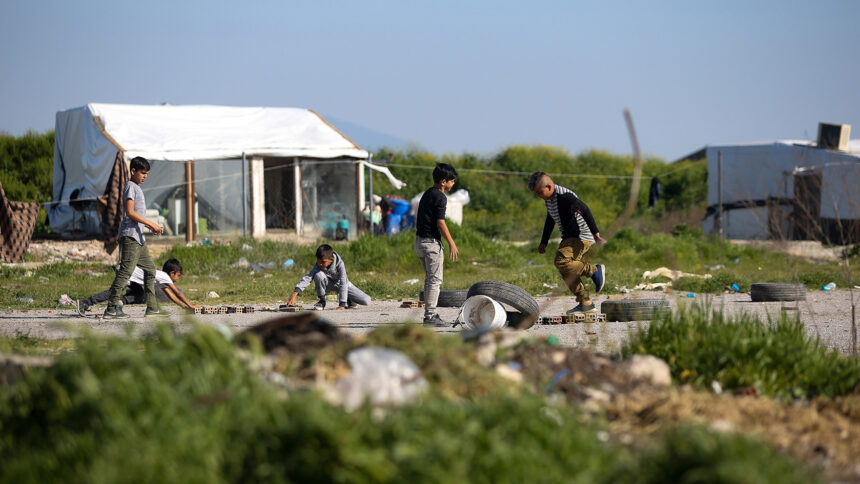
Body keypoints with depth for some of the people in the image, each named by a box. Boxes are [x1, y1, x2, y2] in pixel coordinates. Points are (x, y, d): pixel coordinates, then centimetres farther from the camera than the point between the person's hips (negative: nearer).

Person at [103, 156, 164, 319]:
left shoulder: (137, 188, 22)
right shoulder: (130, 186, -7)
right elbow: (130, 212, -16)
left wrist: (152, 227, 12)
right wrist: (151, 224, -16)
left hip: (138, 236, 10)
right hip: (130, 235, -10)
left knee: (150, 269, 12)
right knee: (126, 270, -15)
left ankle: (152, 308, 15)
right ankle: (111, 308, -18)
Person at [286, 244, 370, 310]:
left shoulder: (340, 264, -34)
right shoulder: (318, 265, -27)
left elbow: (343, 284, -38)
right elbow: (308, 277, -35)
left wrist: (342, 305, -43)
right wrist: (295, 293, -50)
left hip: (341, 284, -1)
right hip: (328, 283, 1)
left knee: (366, 301, -19)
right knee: (318, 275, -36)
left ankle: (349, 300, 16)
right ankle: (322, 301, -12)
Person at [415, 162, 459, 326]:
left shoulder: (427, 194, 16)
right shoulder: (440, 197, -13)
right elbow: (440, 222, -17)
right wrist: (451, 243, -14)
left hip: (420, 241, 9)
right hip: (432, 242, -9)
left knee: (430, 279, 15)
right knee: (435, 279, -5)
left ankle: (429, 314, 17)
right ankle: (430, 315, -6)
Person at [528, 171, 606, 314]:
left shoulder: (565, 196, -22)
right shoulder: (549, 198, 9)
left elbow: (585, 211, -24)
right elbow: (550, 221, 23)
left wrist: (596, 235, -26)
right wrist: (543, 242, 26)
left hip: (582, 236, -10)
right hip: (568, 238, 10)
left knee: (562, 262, -25)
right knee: (566, 272, 5)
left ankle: (595, 270, -12)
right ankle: (586, 304, 10)